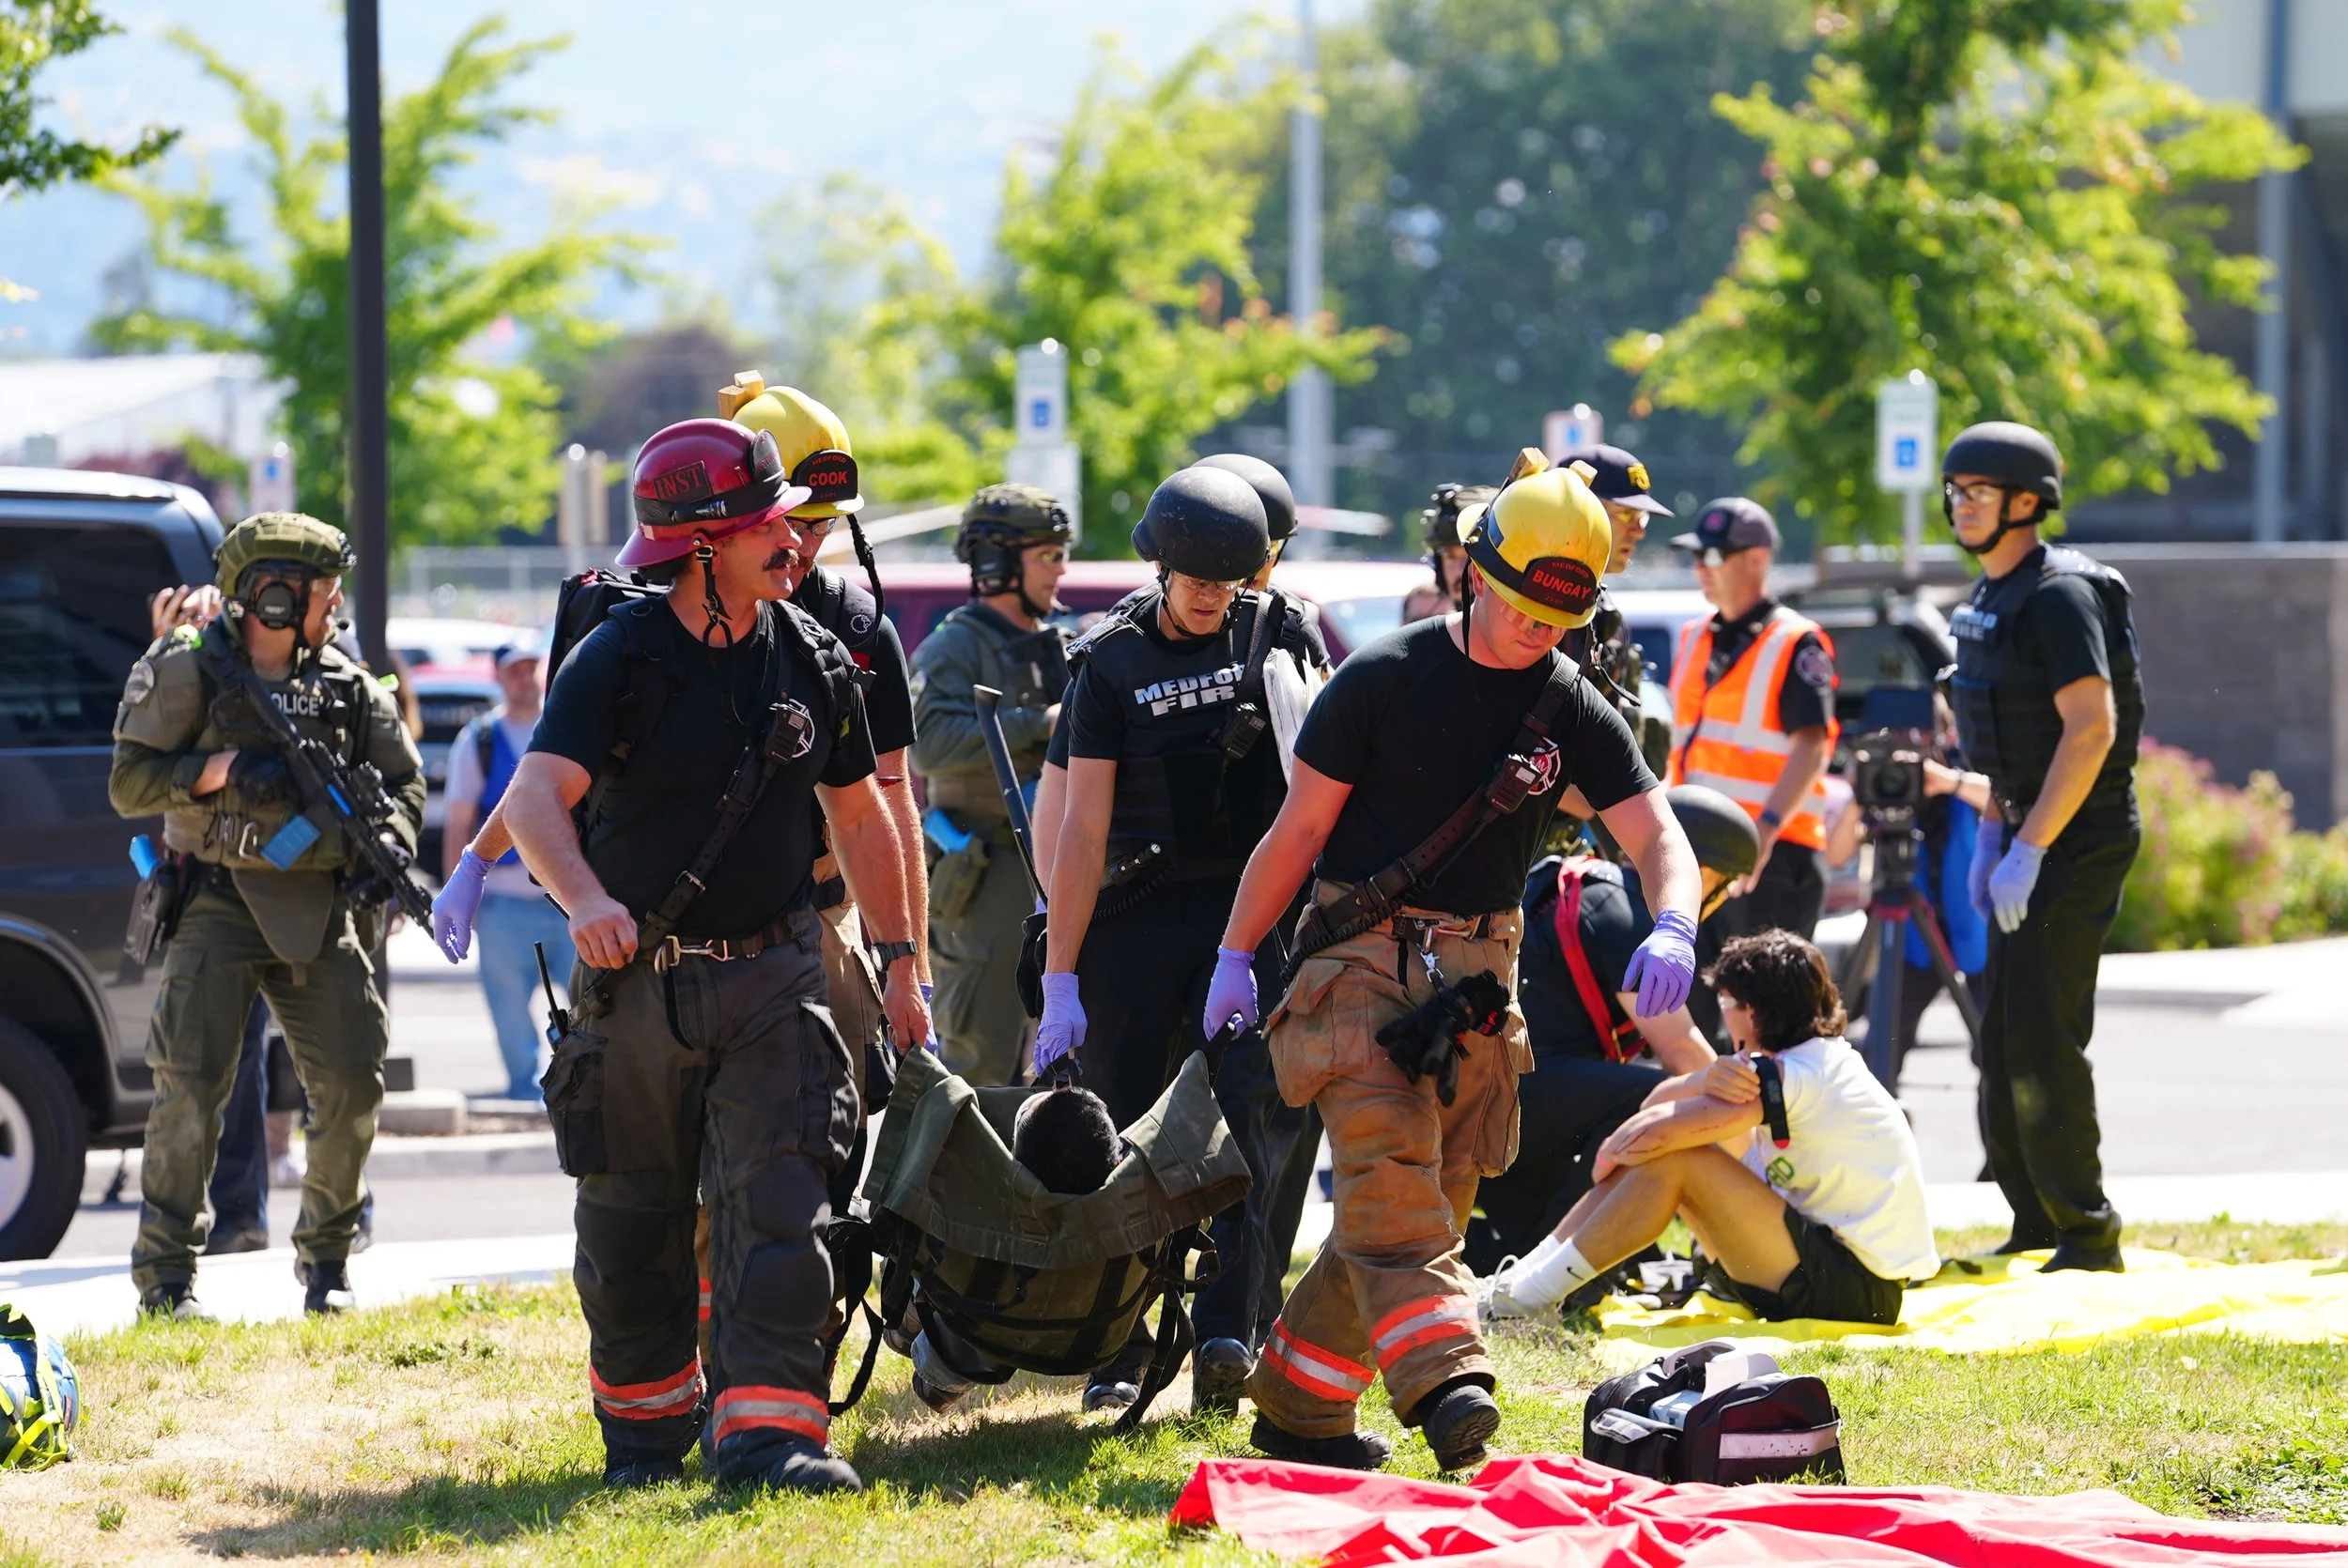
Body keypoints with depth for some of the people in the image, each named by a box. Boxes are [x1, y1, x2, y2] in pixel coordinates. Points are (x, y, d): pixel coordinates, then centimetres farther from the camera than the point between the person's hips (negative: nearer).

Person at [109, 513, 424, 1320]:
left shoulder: (345, 685, 9)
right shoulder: (190, 671, -4)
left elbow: (404, 782, 13)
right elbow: (128, 783, -4)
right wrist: (220, 769, -18)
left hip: (319, 907, 4)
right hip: (218, 901, -4)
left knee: (353, 1083, 0)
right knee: (190, 1084, -12)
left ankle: (326, 1256, 17)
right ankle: (164, 1274, -6)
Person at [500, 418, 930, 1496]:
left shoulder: (812, 659, 3)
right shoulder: (619, 658, -10)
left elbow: (859, 817, 14)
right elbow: (537, 797, -22)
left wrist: (899, 964, 13)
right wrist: (585, 899, -41)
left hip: (771, 976, 2)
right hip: (634, 979, -2)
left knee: (778, 1207, -12)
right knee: (630, 1223, 9)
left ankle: (766, 1431, -16)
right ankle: (646, 1425, 26)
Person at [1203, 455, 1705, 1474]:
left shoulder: (1574, 713, 4)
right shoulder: (1384, 678, -4)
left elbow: (1656, 835, -4)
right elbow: (1302, 825, 1)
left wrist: (1673, 929, -26)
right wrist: (1235, 956, 1)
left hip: (1477, 972, 5)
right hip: (1361, 957, -5)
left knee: (1433, 1199, 5)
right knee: (1391, 1166, -22)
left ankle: (1296, 1405, 16)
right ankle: (1443, 1386, -37)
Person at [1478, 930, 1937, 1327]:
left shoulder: (1796, 1076, -18)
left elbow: (1652, 1135, -24)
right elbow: (1658, 1103, 7)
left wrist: (1610, 1154, -1)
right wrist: (1709, 1081, -16)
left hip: (1856, 1292, -10)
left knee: (1673, 1160, -17)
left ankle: (1532, 1294, -8)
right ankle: (1519, 1279, 8)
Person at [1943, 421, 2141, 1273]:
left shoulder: (2057, 594, -17)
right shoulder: (1990, 599, 14)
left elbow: (2090, 729, -24)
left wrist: (2025, 850, -24)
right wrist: (1990, 834, 17)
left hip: (2081, 835, -10)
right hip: (2031, 832, 10)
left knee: (2042, 1037, -12)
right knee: (2004, 1039, 12)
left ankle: (2086, 1235, -7)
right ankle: (2037, 1227, 20)